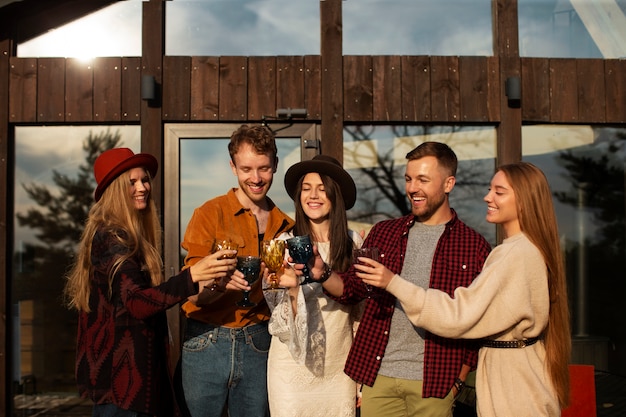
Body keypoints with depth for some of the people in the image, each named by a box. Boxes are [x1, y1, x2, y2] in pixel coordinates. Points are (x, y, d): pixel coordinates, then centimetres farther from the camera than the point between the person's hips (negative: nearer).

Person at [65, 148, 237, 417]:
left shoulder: (126, 235, 13)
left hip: (126, 367, 10)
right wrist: (192, 276, -42)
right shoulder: (112, 238, -18)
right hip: (120, 372, -10)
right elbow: (137, 302, -31)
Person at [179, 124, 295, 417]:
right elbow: (195, 292, -9)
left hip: (257, 345, 3)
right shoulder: (209, 214, -4)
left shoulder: (284, 226, 8)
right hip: (206, 342, -3)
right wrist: (221, 283, -30)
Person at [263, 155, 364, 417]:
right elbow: (280, 321, -9)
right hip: (293, 365, -2)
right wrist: (292, 290, -29)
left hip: (340, 366, 2)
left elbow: (361, 310, 6)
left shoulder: (353, 243, -3)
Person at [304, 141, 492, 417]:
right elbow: (352, 288, 6)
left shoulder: (474, 247, 0)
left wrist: (459, 380, -2)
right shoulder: (383, 233, 8)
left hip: (434, 384, -2)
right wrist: (322, 274, -13)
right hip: (378, 377, 2)